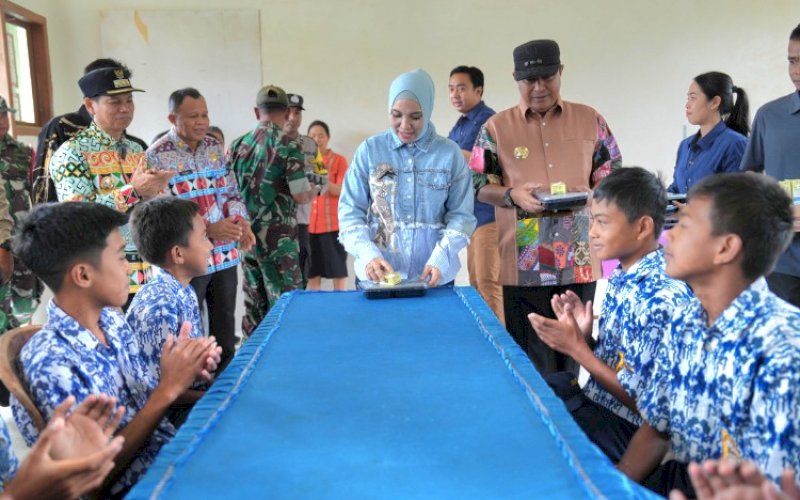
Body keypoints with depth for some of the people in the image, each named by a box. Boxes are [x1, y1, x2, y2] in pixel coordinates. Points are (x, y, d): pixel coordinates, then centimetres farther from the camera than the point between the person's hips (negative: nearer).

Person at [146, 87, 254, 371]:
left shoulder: (215, 148, 8)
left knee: (225, 325, 17)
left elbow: (231, 191, 13)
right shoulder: (157, 156, -10)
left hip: (225, 254, 6)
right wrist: (209, 229, -24)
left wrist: (241, 222, -8)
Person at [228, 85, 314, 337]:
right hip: (279, 237, -5)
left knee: (254, 306, 14)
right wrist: (313, 192, 8)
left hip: (246, 236, 5)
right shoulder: (288, 145, -10)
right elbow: (300, 195, -14)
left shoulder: (237, 145, 5)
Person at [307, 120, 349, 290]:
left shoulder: (339, 160, 1)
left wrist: (325, 182, -25)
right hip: (309, 224, 3)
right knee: (312, 273, 4)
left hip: (332, 223, -3)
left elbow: (341, 191, -8)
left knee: (337, 271, 0)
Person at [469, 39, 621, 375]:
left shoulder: (590, 120, 8)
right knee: (532, 362, 3)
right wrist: (512, 195, -16)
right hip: (524, 264, -2)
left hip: (579, 260, 2)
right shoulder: (496, 127, 3)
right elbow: (480, 187, 4)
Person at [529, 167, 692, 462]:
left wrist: (576, 348, -22)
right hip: (592, 396, 8)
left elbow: (644, 403, -21)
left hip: (621, 426, -8)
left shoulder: (664, 299, -25)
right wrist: (584, 336, -9)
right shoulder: (621, 278, 1)